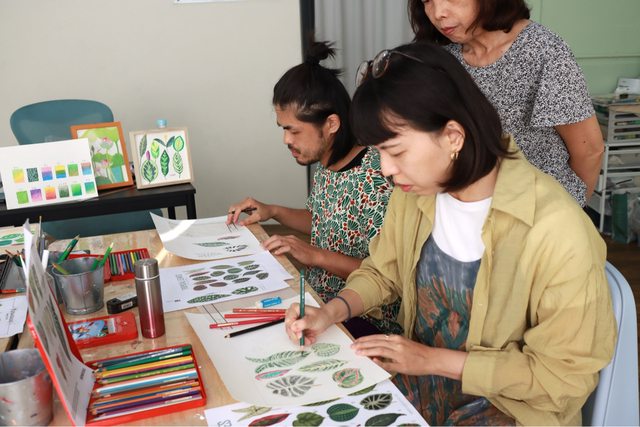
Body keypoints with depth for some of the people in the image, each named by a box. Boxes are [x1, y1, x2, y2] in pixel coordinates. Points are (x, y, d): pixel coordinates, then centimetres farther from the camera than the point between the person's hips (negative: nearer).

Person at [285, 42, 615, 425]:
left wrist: (435, 359, -19)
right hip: (418, 377, 5)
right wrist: (333, 311, -10)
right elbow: (383, 271, 9)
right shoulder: (414, 191, -8)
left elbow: (566, 373, -18)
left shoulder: (555, 228, -26)